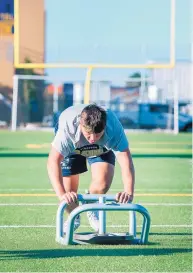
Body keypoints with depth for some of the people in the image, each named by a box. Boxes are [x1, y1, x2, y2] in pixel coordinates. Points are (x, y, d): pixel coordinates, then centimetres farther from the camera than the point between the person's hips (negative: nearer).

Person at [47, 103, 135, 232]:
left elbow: (125, 159, -45)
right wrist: (62, 194, -61)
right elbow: (53, 161, -48)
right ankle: (73, 217, 25)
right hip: (71, 148, -1)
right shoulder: (68, 126, -44)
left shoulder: (113, 126, -41)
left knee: (103, 183, -22)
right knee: (69, 192, -10)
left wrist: (129, 192, -60)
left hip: (102, 149, 1)